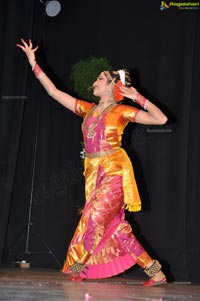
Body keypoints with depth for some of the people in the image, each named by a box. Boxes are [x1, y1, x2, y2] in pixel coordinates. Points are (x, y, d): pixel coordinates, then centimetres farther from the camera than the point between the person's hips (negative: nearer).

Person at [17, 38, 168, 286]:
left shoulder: (122, 111, 1)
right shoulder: (88, 109, 16)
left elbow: (161, 119, -3)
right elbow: (53, 91, 16)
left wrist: (138, 97, -5)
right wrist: (33, 62, 15)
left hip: (114, 172, -6)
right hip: (94, 173, 6)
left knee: (94, 217, -15)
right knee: (115, 226, 2)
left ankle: (75, 268, -2)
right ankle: (155, 272, 8)